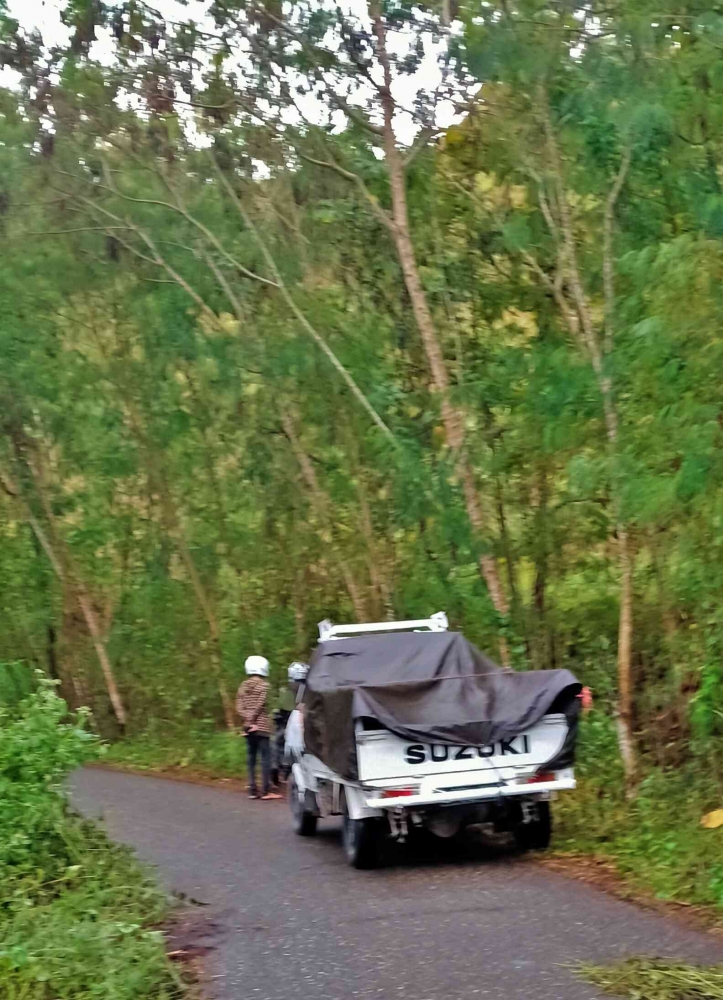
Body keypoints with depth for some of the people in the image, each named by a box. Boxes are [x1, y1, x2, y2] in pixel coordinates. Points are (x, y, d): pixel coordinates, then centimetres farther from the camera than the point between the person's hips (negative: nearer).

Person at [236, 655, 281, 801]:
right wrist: (252, 720, -9)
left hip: (248, 727, 6)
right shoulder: (264, 685, -5)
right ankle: (266, 791, -7)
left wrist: (247, 721, -7)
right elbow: (260, 704, -13)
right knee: (265, 757, -4)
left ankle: (252, 790, 8)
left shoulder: (244, 685, 10)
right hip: (261, 726, -6)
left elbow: (239, 707, 0)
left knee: (251, 758, 9)